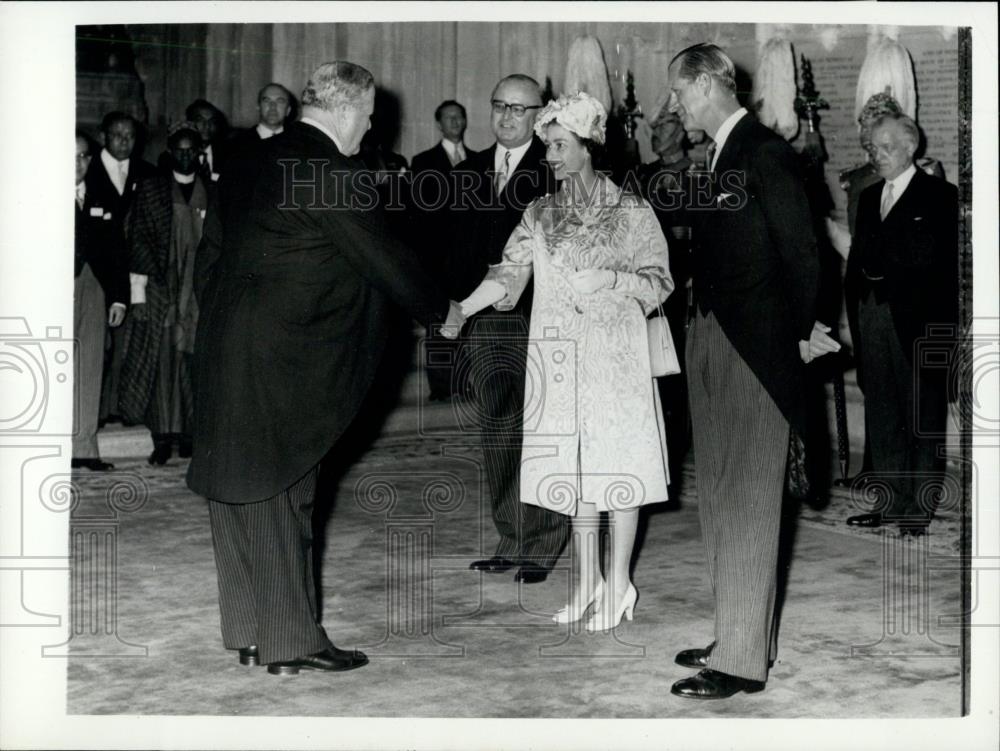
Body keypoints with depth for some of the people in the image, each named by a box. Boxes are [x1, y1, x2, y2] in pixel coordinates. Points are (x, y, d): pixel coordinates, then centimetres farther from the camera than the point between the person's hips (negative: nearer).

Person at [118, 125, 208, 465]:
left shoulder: (212, 194, 10)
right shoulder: (150, 189, 6)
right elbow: (138, 240, 2)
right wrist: (138, 293, -5)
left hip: (201, 290, 1)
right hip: (161, 288, -1)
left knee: (195, 360, 0)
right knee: (162, 359, -4)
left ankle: (189, 432, 9)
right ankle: (162, 437, -2)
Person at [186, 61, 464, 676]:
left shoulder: (258, 159, 10)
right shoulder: (329, 173, -15)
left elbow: (218, 227, 22)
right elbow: (384, 257, -10)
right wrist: (443, 311, 4)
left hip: (225, 342, 8)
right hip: (281, 357, -8)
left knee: (242, 492, 12)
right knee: (281, 496, 0)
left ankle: (250, 634, 22)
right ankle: (292, 643, 10)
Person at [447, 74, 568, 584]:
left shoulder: (556, 170, -5)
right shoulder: (468, 173, 13)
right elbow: (457, 249, 14)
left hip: (537, 319, -5)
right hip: (483, 321, 6)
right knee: (496, 436, 10)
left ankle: (542, 547, 10)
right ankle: (511, 542, 20)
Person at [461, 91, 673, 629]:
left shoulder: (631, 212, 0)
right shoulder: (540, 215, 9)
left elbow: (658, 281, -1)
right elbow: (508, 273, -2)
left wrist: (608, 279, -18)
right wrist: (459, 310, -17)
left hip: (617, 359, -3)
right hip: (563, 363, 3)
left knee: (619, 463, -1)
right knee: (574, 468, 8)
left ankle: (619, 584, 11)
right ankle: (587, 583, 19)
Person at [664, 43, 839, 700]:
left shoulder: (766, 153, -11)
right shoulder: (718, 158, 15)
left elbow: (800, 249, -11)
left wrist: (804, 331, -7)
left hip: (755, 345, -9)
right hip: (710, 339, 9)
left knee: (747, 502, -5)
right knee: (718, 498, 14)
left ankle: (743, 659, 1)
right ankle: (737, 635, 24)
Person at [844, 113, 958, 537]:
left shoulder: (938, 196, -2)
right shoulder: (869, 197, 16)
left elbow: (943, 263, -7)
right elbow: (858, 261, 14)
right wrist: (852, 317, 5)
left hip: (918, 321, -6)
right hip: (873, 318, 6)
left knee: (923, 416, 2)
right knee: (881, 416, 10)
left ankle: (920, 505, 8)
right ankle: (893, 501, 19)